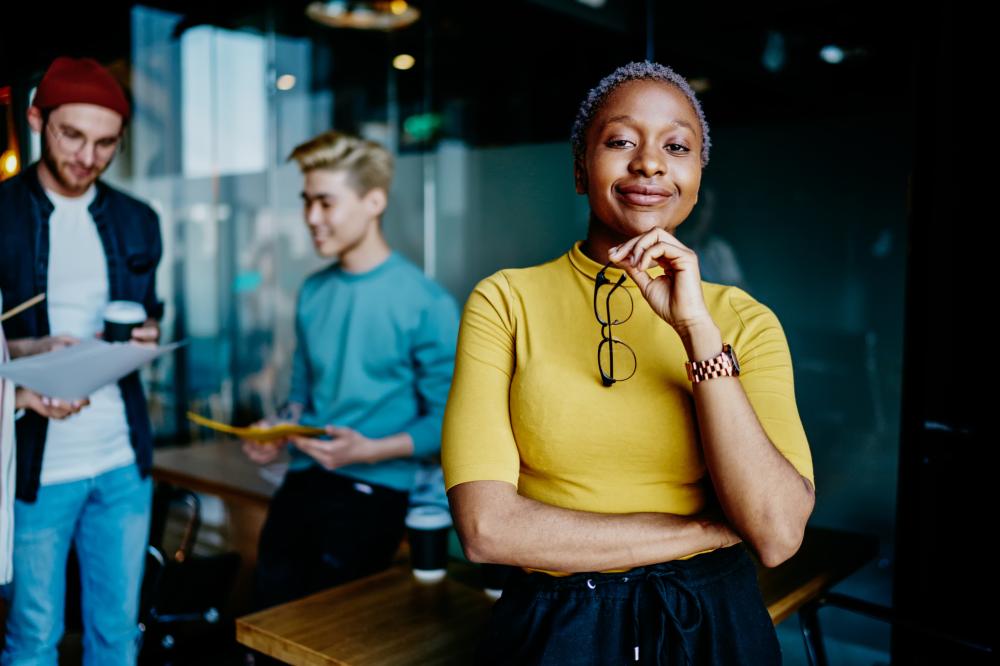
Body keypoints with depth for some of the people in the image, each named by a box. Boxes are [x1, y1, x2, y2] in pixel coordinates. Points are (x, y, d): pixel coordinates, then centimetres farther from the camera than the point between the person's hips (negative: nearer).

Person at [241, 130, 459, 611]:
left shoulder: (426, 304, -10)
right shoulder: (313, 293, 10)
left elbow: (444, 420, -10)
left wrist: (370, 449, -21)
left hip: (371, 489, -5)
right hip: (300, 481, 6)